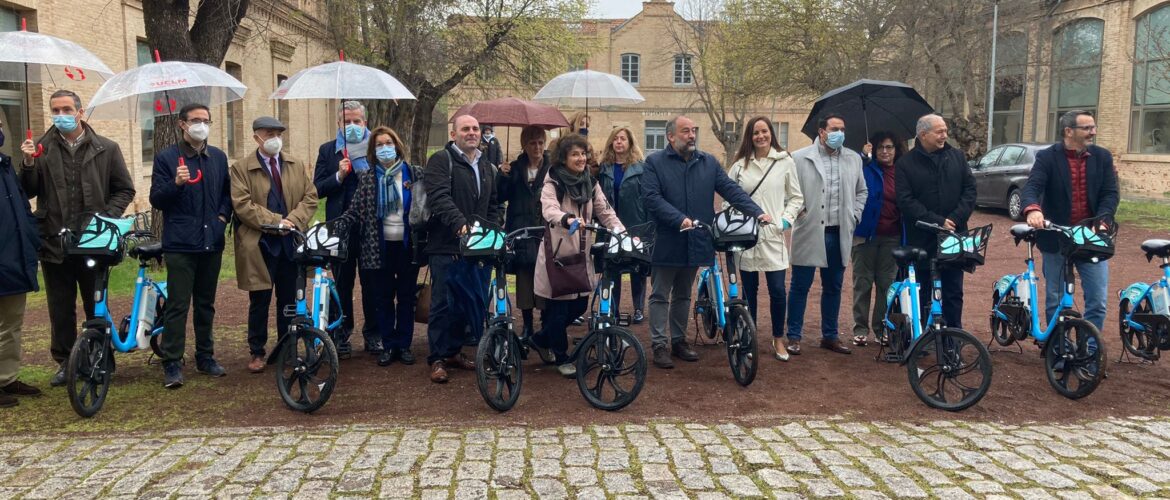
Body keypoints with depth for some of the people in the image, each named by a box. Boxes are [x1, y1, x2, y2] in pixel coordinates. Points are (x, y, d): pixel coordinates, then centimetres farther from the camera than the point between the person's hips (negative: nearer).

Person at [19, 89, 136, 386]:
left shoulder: (106, 149, 2)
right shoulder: (41, 148, 4)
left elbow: (124, 190, 6)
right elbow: (28, 192, 3)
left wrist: (108, 216, -8)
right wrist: (28, 165, -14)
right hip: (54, 242, 1)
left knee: (97, 305, 10)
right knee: (60, 308, 10)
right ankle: (64, 362, 22)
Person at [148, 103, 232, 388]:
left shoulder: (218, 157, 11)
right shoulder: (166, 158, -2)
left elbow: (227, 192, 22)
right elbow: (156, 200, -6)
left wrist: (224, 215, 5)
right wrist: (176, 183, -23)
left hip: (212, 242, 5)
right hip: (180, 244, -4)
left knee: (206, 303, 13)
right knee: (177, 305, -4)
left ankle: (205, 357, 23)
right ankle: (172, 364, 2)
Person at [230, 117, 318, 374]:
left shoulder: (296, 165, 11)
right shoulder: (240, 168, -2)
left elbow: (310, 196, 5)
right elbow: (243, 205, -11)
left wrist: (294, 220, -11)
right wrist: (276, 222, -17)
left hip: (291, 243, 4)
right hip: (259, 245, -3)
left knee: (289, 300, 10)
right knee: (260, 302, 4)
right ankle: (257, 353, 17)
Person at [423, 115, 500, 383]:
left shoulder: (485, 167, 19)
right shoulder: (441, 161, -5)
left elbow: (493, 205, 23)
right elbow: (439, 197, -19)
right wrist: (460, 224, -33)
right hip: (446, 246, -6)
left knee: (466, 302, 12)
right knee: (443, 304, -2)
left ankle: (454, 351, 26)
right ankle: (437, 359, 8)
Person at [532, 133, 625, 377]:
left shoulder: (591, 184, 9)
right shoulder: (552, 183, -8)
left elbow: (606, 212, 3)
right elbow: (549, 210, -27)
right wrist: (569, 219, -47)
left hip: (581, 253, 6)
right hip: (557, 252, -6)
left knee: (580, 304, 10)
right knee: (558, 307, -2)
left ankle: (542, 338, 33)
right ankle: (562, 358, 16)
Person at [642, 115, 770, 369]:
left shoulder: (708, 162, 8)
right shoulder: (655, 162, -5)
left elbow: (731, 189, 0)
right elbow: (653, 199, -15)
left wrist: (757, 212, -13)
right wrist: (680, 219, -27)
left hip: (695, 242, 4)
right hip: (666, 243, -4)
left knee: (683, 296, 17)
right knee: (660, 296, 4)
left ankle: (679, 341, 29)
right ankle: (659, 345, 12)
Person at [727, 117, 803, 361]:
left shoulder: (785, 163, 4)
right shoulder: (740, 165, 7)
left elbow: (796, 197, 9)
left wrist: (787, 218, -5)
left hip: (773, 236, -1)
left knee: (777, 291, -3)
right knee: (749, 291, 8)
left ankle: (778, 340, 17)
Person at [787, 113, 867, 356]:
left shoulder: (854, 159, 10)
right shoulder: (800, 158, -4)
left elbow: (861, 191, 20)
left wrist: (854, 216, 9)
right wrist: (797, 213, -10)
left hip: (839, 234, 4)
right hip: (809, 232, -4)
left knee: (833, 288, 13)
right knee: (800, 287, 2)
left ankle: (830, 336, 24)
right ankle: (794, 337, 12)